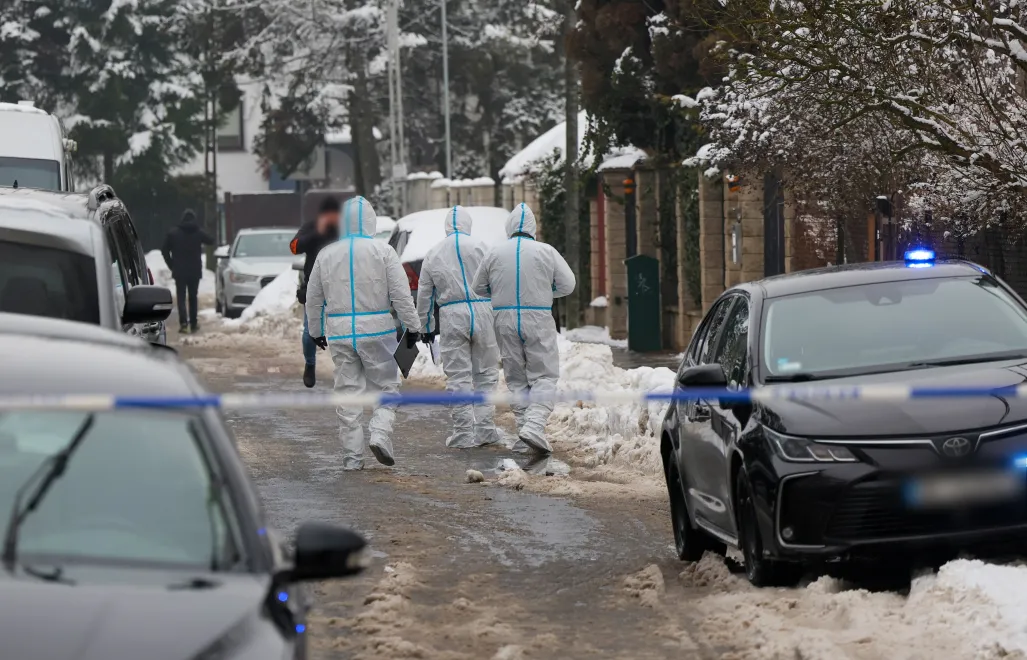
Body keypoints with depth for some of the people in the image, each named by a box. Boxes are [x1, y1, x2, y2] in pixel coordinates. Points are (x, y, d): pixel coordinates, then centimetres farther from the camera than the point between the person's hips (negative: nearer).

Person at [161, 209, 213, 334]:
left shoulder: (173, 233, -2)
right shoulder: (199, 233, -2)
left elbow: (164, 251, -1)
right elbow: (211, 241, 15)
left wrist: (171, 265, 8)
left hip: (179, 271, -1)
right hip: (195, 271, 1)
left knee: (181, 297, -2)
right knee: (192, 297, 11)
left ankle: (183, 322, -21)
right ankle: (193, 324, 13)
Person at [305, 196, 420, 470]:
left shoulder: (326, 254, 5)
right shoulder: (382, 251, -6)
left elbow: (313, 298, 13)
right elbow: (401, 293, -7)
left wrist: (315, 332, 25)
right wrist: (411, 326, 1)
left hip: (340, 333, 3)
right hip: (377, 330, -3)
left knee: (348, 393, 7)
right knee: (386, 387, 9)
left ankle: (352, 456, 6)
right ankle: (379, 434, -14)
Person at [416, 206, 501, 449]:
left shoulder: (433, 254, 8)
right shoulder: (479, 247, -1)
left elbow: (424, 294, 13)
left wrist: (424, 326, 21)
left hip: (451, 317, 1)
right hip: (482, 311, -1)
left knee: (458, 378, 4)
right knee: (485, 374, 8)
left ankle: (464, 433, 2)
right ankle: (484, 429, 6)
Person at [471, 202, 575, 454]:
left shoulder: (494, 253, 1)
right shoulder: (546, 252, -5)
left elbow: (478, 287, 11)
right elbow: (567, 285, -1)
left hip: (505, 320, 3)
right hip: (538, 320, -2)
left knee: (515, 378, 13)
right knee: (544, 376, 0)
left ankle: (524, 425, 12)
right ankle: (534, 425, -18)